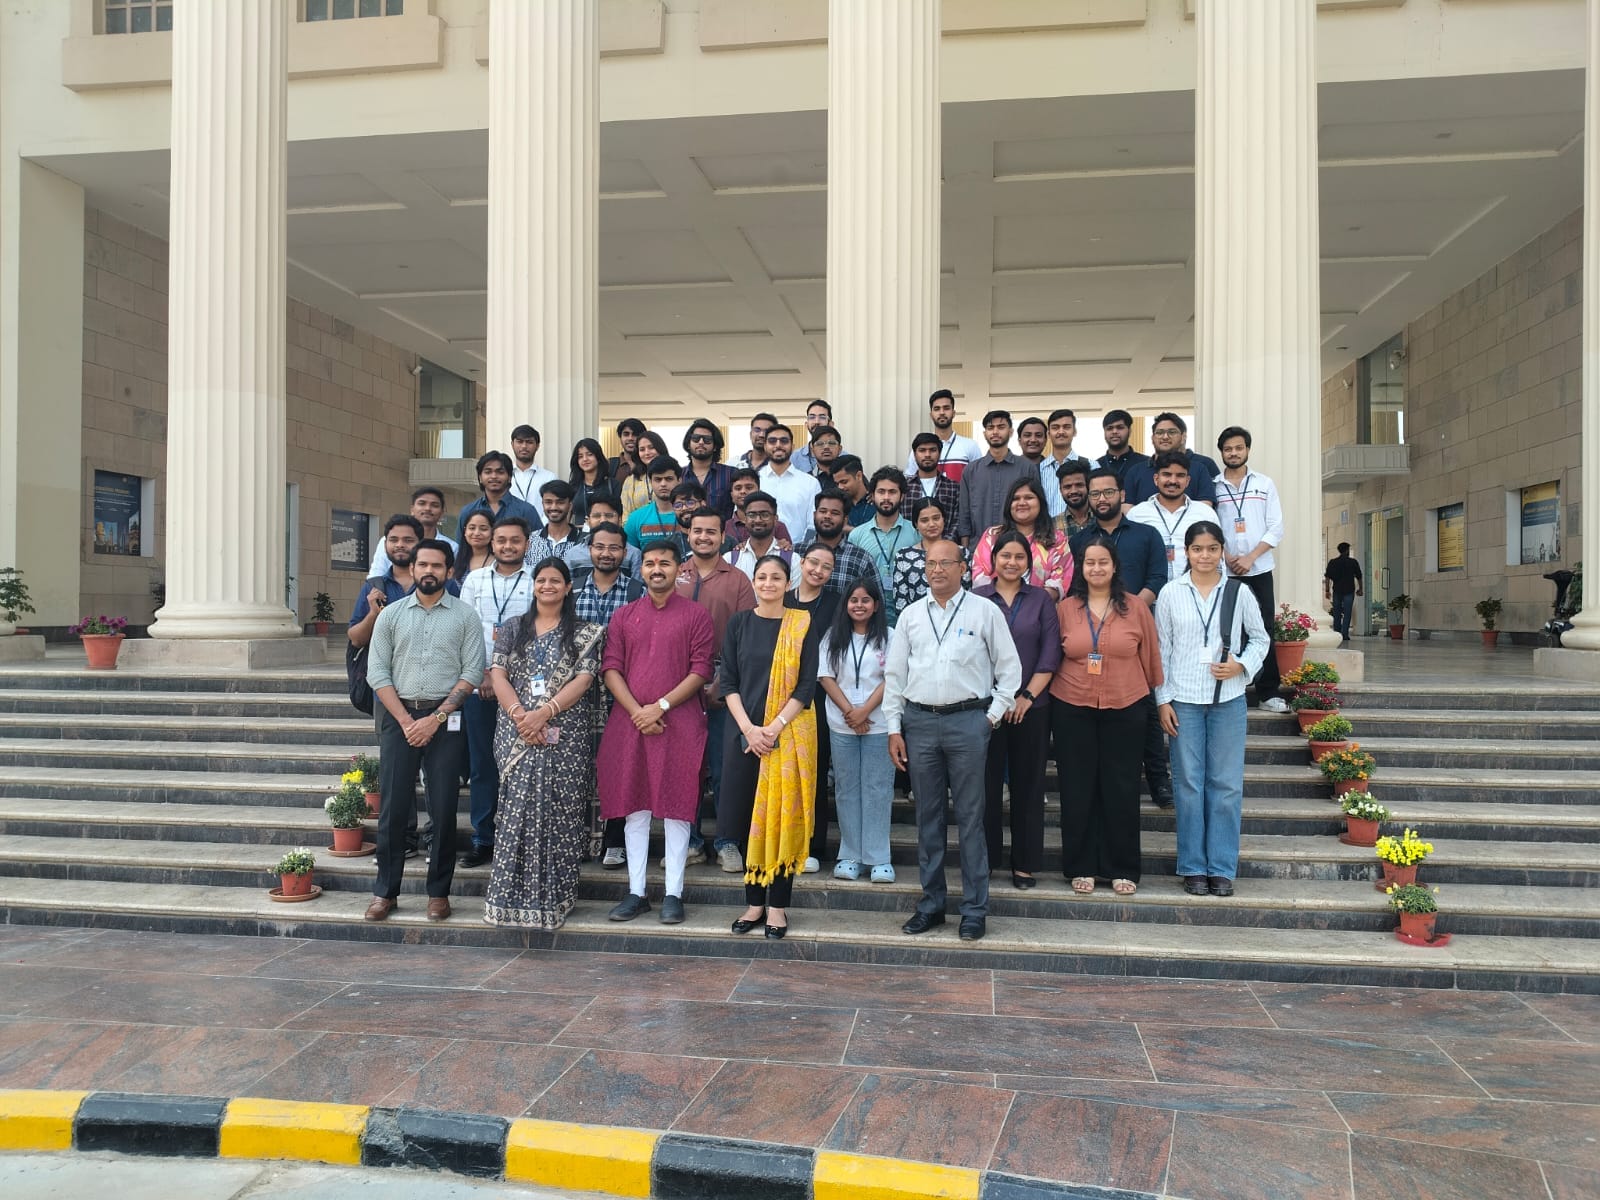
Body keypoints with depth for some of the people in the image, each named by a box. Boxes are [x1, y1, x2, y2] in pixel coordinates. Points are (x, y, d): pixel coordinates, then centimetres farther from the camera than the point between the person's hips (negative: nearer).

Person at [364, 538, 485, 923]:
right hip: (398, 716, 1)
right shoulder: (391, 614, 8)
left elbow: (472, 672, -2)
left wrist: (436, 718, -11)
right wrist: (406, 721, -7)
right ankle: (385, 891, 13)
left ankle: (438, 892, 12)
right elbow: (377, 672, 3)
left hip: (445, 720, -1)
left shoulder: (465, 616, 4)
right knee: (393, 807, 2)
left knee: (443, 808, 1)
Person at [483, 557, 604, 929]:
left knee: (559, 813, -3)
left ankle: (554, 896, 6)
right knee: (518, 811, -4)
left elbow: (583, 679, -4)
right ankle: (515, 895, 3)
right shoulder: (512, 629, 15)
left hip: (566, 736, -2)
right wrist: (519, 714, -12)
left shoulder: (584, 633, 7)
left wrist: (545, 712, -16)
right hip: (517, 734, 2)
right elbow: (497, 675, 5)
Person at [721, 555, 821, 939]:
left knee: (783, 816, 1)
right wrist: (748, 728, -10)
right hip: (744, 732, 2)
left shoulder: (802, 625, 0)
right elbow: (727, 681, 2)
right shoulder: (739, 623, 5)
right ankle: (754, 901, 16)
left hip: (789, 734, -2)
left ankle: (777, 905, 10)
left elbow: (806, 686, -4)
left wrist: (775, 728, -13)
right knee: (750, 816, 4)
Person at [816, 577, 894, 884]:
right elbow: (825, 677, 2)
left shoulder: (887, 637, 2)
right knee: (846, 789, 6)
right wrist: (849, 711, -8)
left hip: (878, 724, -2)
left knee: (878, 789, 0)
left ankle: (878, 858, 5)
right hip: (841, 725, 2)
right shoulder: (833, 637, 8)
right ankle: (850, 856, 13)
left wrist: (865, 710, -12)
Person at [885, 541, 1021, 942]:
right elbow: (894, 673, 11)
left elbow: (1009, 668, 5)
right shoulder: (911, 615, 10)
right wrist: (894, 728, 5)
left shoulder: (985, 612, 2)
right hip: (919, 720, 3)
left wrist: (993, 716, -2)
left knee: (970, 817, 1)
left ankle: (975, 909, 11)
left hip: (968, 720, -3)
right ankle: (931, 904, 21)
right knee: (928, 816, 10)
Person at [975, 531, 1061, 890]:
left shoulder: (1041, 600, 8)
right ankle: (983, 859, 13)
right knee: (986, 783, 2)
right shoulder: (976, 599, 6)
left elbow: (1050, 654, 2)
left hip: (1031, 706, 1)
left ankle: (1024, 864, 14)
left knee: (1027, 785, 5)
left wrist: (1028, 696, -7)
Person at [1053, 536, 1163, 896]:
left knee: (1122, 790, 6)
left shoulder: (1136, 608, 1)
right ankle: (1081, 867, 18)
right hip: (1073, 709, 0)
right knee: (1077, 790, 7)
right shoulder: (1065, 608, 2)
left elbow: (1151, 659, 5)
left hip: (1125, 709, 0)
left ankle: (1122, 869, 18)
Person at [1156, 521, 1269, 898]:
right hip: (1184, 700, 0)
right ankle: (1193, 867, 13)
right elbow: (1161, 650, 4)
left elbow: (1260, 638, 12)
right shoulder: (1171, 594, 2)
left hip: (1228, 700, 1)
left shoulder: (1239, 593, 3)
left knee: (1226, 784, 3)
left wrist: (1242, 665, -8)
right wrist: (1163, 700, 0)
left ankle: (1222, 868, 13)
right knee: (1189, 784, 3)